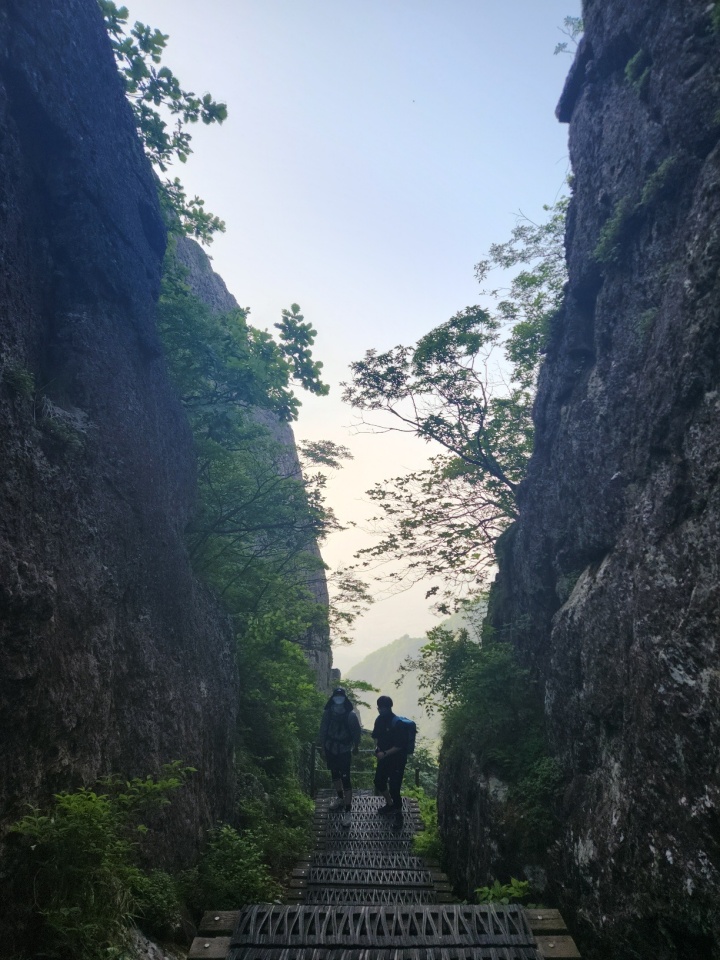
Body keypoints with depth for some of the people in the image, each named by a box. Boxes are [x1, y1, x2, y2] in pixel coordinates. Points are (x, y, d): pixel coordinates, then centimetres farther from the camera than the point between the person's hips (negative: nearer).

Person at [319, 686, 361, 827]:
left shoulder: (351, 714, -17)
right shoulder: (327, 712, -8)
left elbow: (356, 732, -3)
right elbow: (323, 730, 2)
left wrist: (355, 747, 8)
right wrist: (323, 748, 6)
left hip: (344, 751, -4)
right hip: (330, 749, 4)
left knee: (345, 779, -6)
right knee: (335, 775, 21)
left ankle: (347, 811, 1)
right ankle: (340, 798, 44)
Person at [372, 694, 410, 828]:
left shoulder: (397, 724, -25)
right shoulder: (379, 720, -3)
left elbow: (400, 746, -23)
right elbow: (376, 735, 12)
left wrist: (385, 753, -23)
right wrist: (377, 747, -5)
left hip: (397, 759, -8)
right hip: (384, 757, 8)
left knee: (394, 787, -4)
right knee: (379, 781, 18)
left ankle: (398, 814, 15)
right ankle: (390, 805, 40)